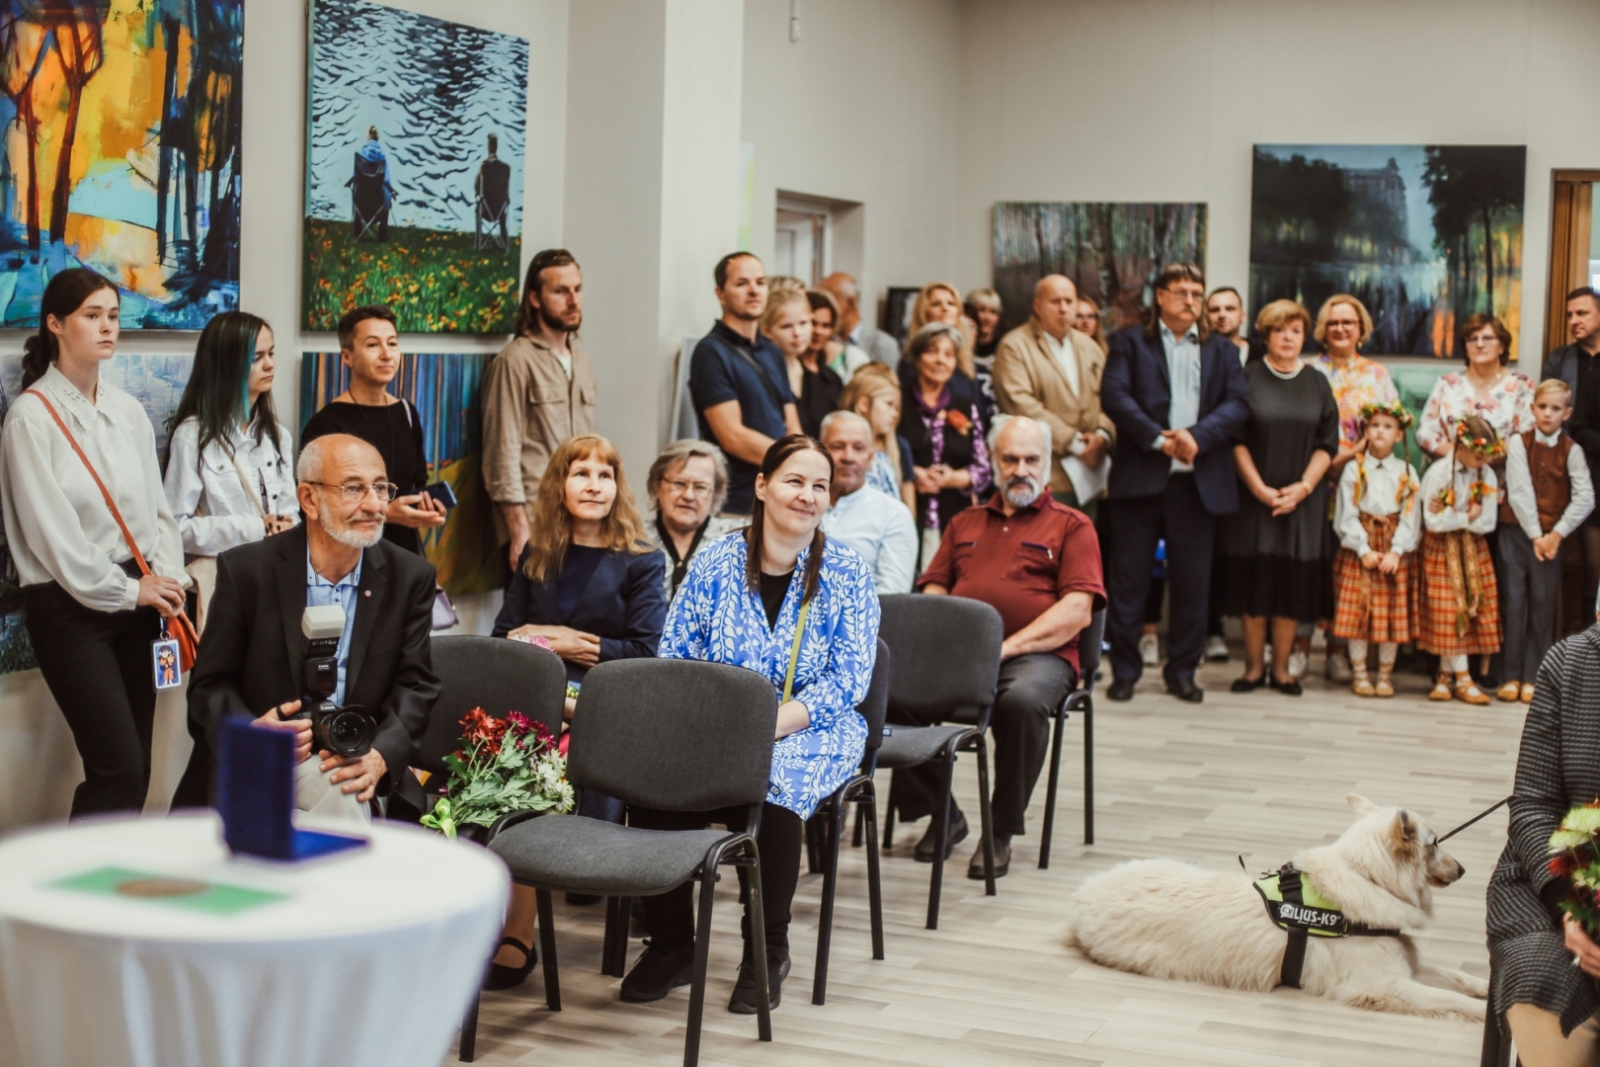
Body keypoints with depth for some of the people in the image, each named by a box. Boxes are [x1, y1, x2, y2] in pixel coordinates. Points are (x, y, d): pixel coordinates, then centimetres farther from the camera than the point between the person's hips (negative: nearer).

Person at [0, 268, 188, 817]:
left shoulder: (127, 411, 9)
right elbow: (49, 526, -12)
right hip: (69, 607, -6)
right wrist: (126, 589, -9)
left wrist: (167, 578, -4)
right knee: (120, 766, -12)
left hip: (133, 599, 6)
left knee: (131, 766, 6)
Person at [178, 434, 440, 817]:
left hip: (352, 766, 3)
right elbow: (210, 684, -1)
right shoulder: (246, 569, -3)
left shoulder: (410, 577, 2)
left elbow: (416, 684, 0)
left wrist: (381, 755, -21)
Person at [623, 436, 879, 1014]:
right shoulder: (715, 563, 6)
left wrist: (772, 723, -20)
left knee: (770, 783, -36)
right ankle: (670, 941, -10)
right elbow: (674, 656, 5)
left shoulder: (846, 574, 2)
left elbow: (849, 677, -7)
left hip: (809, 730, -2)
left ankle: (768, 948, -14)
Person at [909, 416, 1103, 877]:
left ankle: (1002, 832, -19)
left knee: (1022, 700, -39)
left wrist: (1008, 646, -14)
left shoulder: (1071, 525, 12)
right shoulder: (965, 523, 27)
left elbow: (1077, 611, -1)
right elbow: (933, 589, 20)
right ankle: (940, 812, -7)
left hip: (1037, 654, -4)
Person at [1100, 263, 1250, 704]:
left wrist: (1197, 436, -14)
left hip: (1197, 481, 2)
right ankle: (1124, 670, 9)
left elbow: (1238, 402, 3)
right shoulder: (1130, 342, 8)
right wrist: (1158, 439, -15)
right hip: (1140, 478, -2)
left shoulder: (1222, 350, 16)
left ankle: (1182, 671, 15)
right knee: (1128, 577, 1)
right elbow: (1114, 395, -6)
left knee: (1192, 580, 5)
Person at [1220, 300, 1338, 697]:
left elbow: (1328, 444, 4)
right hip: (1253, 496, -2)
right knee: (1253, 577, -1)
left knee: (1293, 581, 1)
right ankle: (1253, 666, 8)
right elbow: (1236, 439, -4)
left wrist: (1302, 487, -9)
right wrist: (1260, 489, -12)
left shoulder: (1317, 384, 7)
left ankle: (1281, 668, 9)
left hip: (1302, 498, 2)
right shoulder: (1247, 378, 0)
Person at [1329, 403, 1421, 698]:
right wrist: (1364, 550, -13)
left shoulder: (1407, 472, 4)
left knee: (1393, 613, 3)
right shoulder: (1353, 469, 1)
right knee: (1357, 610, -1)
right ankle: (1359, 673, 10)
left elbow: (1410, 517, -2)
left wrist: (1396, 552, -13)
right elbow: (1347, 516, -4)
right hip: (1359, 550, -1)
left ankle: (1385, 674, 13)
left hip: (1394, 551, 1)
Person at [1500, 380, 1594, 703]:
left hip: (1551, 537, 1)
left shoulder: (1572, 451, 0)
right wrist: (1535, 535, -12)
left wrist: (1557, 534, -13)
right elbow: (1519, 493, -8)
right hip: (1517, 532, 0)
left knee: (1542, 605, 3)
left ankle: (1532, 677, 10)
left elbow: (1585, 498, -6)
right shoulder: (1518, 443, -2)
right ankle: (1511, 676, 7)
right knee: (1513, 602, 0)